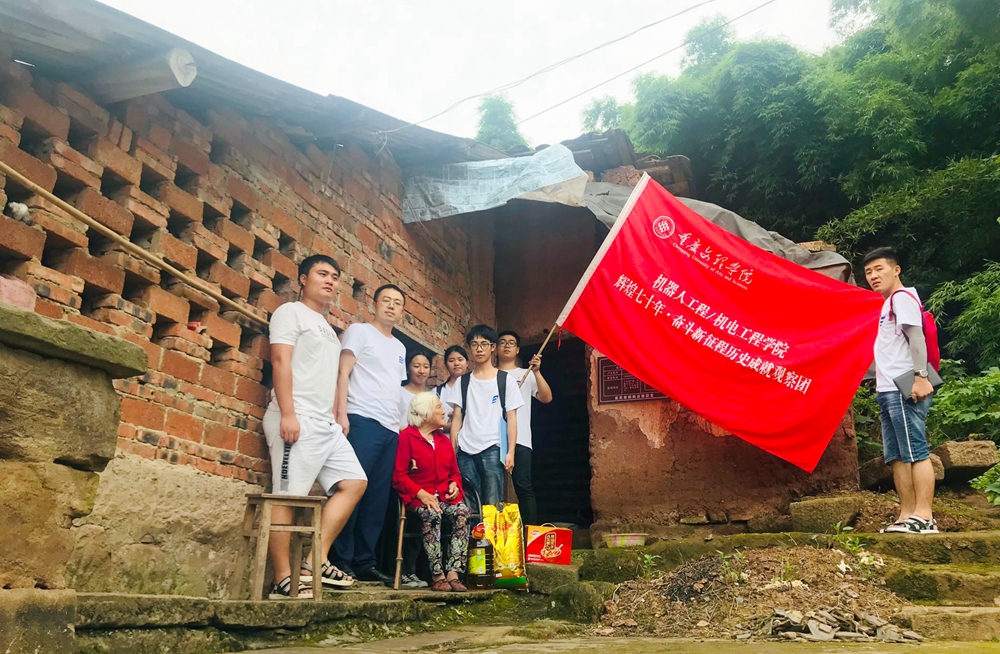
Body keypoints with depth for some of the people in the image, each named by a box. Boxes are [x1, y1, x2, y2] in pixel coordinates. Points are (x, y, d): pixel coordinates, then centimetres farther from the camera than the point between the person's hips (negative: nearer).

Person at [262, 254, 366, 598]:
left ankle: (315, 562, 5)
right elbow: (281, 361, -10)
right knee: (289, 496, -9)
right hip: (297, 420, -9)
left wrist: (336, 418, 15)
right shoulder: (291, 312, 3)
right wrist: (287, 414, -19)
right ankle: (283, 579, -6)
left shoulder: (327, 327, 27)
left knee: (354, 482, 4)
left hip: (325, 424, 9)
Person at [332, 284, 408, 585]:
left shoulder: (399, 347, 24)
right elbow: (343, 372, -3)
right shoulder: (359, 331, 5)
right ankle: (340, 561, -4)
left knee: (378, 499, 5)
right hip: (362, 421, -7)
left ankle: (364, 563, 10)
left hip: (391, 429, 7)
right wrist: (342, 414, -14)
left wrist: (401, 425, 14)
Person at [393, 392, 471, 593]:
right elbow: (399, 476, -6)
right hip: (420, 497, -5)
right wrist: (421, 493, -17)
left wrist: (454, 484, 3)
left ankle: (453, 573, -30)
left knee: (462, 513, -27)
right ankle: (438, 576, -31)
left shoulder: (444, 439, 22)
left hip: (446, 495, 5)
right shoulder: (406, 437, -1)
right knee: (431, 515, -36)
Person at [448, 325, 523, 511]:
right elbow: (457, 418, 11)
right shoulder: (462, 381, 13)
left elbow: (511, 418, 4)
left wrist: (510, 452, -4)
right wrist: (452, 450, 3)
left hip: (493, 449, -2)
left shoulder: (506, 379, 6)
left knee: (492, 505, -5)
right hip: (466, 451, 3)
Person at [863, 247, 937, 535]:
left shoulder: (902, 297, -4)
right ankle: (907, 516, 10)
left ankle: (924, 517, -9)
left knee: (915, 452, -10)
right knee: (897, 456, 7)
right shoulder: (889, 304, 24)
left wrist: (920, 375, -25)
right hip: (889, 391, 10)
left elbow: (916, 336, -16)